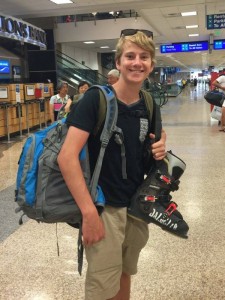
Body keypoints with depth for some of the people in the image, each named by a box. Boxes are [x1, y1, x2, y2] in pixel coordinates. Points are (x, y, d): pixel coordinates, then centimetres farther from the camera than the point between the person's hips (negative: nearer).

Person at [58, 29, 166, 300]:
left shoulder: (148, 105, 2)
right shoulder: (96, 98, -17)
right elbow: (66, 157, -23)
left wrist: (159, 148, -7)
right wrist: (89, 212, -25)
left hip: (137, 206, 6)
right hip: (104, 207, -5)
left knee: (125, 273, 22)